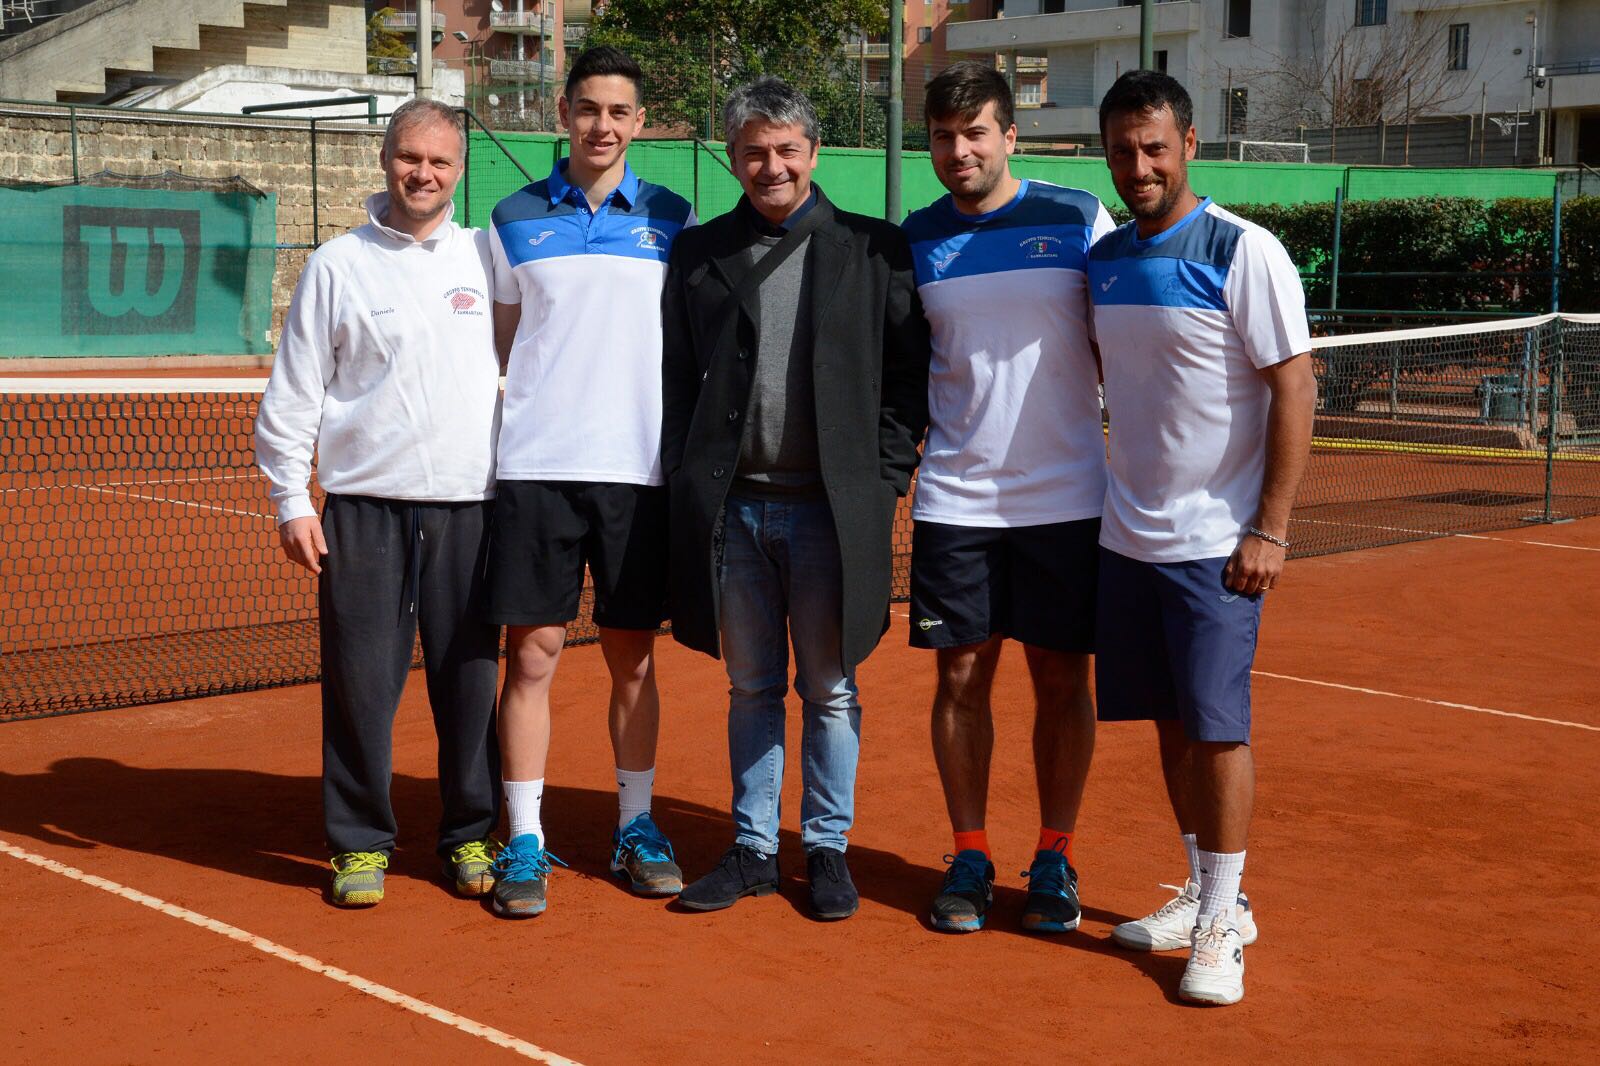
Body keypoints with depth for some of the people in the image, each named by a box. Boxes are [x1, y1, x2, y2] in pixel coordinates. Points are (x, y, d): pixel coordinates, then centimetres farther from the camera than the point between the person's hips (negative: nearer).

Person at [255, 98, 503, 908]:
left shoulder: (487, 257, 9)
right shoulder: (336, 265, 5)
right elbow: (292, 394, 5)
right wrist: (290, 501, -1)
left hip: (469, 507, 1)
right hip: (365, 508, -1)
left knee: (469, 679, 4)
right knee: (359, 681, 0)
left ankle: (471, 836, 18)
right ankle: (360, 842, 13)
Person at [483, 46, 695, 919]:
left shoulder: (670, 219, 8)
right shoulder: (515, 219, 7)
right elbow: (496, 344, 12)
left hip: (640, 470, 1)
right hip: (535, 467, 0)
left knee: (633, 657, 7)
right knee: (532, 654, -1)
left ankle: (635, 828, 20)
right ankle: (524, 843, 7)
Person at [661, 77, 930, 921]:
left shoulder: (872, 250, 2)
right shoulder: (699, 254, 9)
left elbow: (908, 373, 1)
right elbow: (675, 380, 8)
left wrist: (884, 479, -5)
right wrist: (686, 486, 0)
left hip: (830, 508, -2)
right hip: (732, 507, 2)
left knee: (829, 689, 8)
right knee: (751, 688, 12)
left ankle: (827, 848, 21)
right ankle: (753, 849, 23)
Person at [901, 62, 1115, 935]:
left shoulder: (1078, 220, 0)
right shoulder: (915, 239, 7)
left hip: (1065, 500, -2)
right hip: (953, 502, 2)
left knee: (1061, 680, 5)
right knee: (961, 677, 4)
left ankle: (1054, 859, 18)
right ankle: (969, 857, 18)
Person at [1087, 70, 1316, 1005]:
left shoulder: (1243, 252, -10)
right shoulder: (1103, 260, 9)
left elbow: (1294, 389, -11)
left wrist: (1271, 529, -16)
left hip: (1215, 541, -6)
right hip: (1128, 535, 6)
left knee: (1216, 726, -4)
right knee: (1171, 726, 11)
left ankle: (1224, 924, 7)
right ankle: (1205, 894, 24)